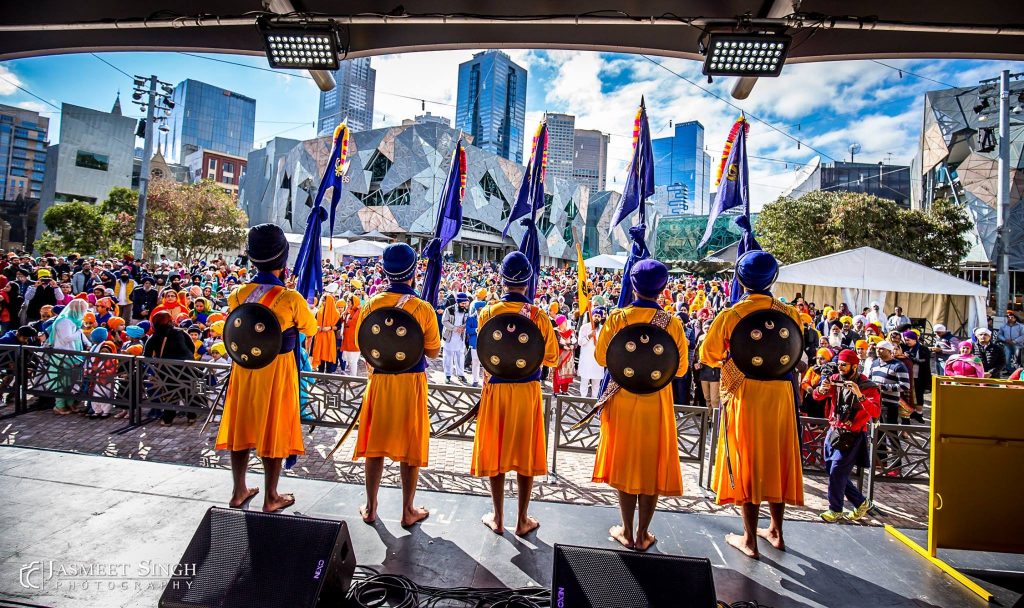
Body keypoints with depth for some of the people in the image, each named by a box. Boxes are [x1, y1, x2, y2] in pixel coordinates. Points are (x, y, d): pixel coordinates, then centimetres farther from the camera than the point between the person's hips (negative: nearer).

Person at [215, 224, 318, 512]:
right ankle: (271, 497, 19)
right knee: (274, 431, 7)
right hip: (278, 370, -4)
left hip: (244, 368, 4)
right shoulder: (291, 298, -17)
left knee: (241, 426, 16)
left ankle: (239, 491, 31)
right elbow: (311, 329, -1)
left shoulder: (237, 295, -5)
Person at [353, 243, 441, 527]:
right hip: (412, 382, -2)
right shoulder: (423, 308, -11)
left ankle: (370, 507, 28)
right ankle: (408, 511, 22)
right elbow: (433, 352, -6)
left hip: (379, 381, 2)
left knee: (375, 443, 15)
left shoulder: (372, 304, -5)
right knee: (410, 447, 9)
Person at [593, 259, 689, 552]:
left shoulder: (617, 317, -10)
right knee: (652, 466, 12)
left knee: (625, 462, 13)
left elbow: (601, 357, -3)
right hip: (657, 403, 0)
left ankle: (626, 531, 25)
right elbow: (680, 368, -2)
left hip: (622, 400, 0)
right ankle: (643, 535, 24)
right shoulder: (673, 323, -9)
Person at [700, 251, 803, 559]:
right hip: (780, 396, 3)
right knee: (776, 459, 17)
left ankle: (750, 539, 17)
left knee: (746, 462, 7)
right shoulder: (789, 313, -2)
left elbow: (708, 355, -2)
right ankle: (776, 531, 32)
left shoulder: (729, 315, -11)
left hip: (744, 396, -3)